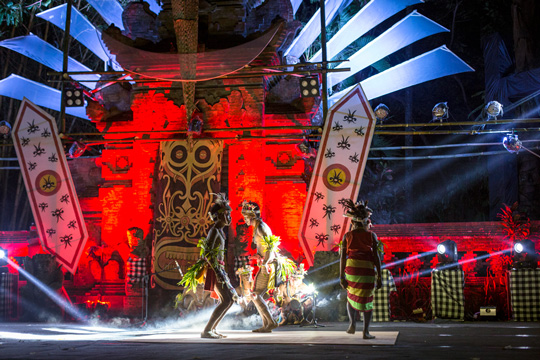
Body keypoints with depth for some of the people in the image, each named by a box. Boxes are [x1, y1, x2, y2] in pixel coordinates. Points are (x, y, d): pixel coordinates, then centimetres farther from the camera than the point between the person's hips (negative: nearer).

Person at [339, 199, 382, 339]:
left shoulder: (347, 236, 2)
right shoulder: (371, 235, 0)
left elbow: (343, 257, -2)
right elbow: (376, 257, -3)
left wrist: (341, 277, 1)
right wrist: (379, 277, 0)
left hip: (351, 269, 1)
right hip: (368, 270, -1)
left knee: (351, 296, 22)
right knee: (367, 300, 8)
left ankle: (352, 322, 3)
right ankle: (366, 331, 2)